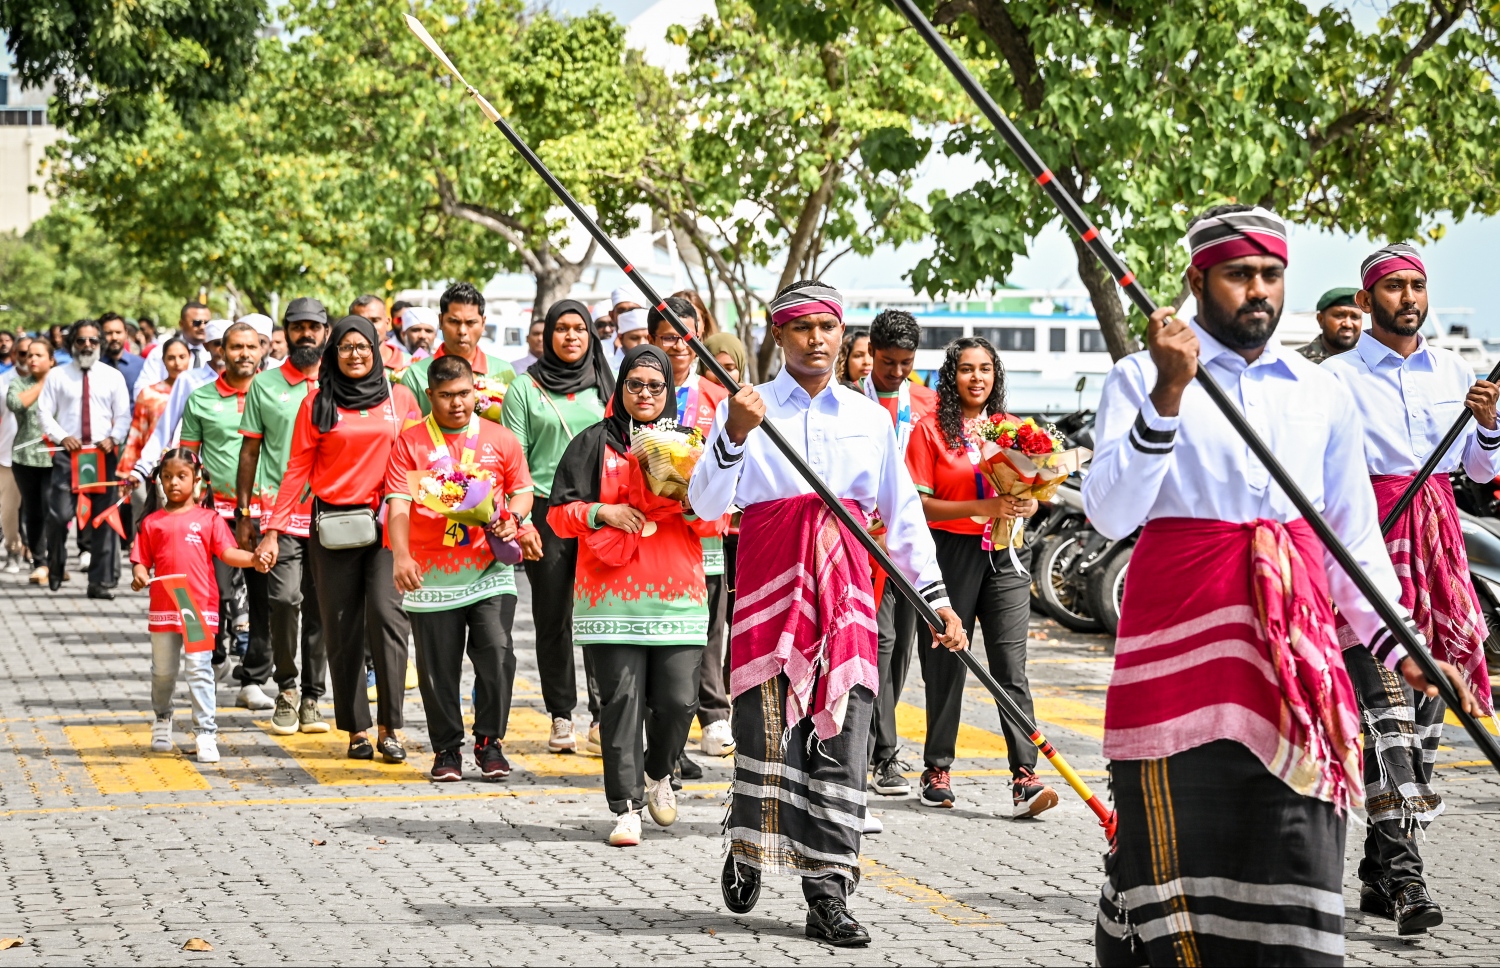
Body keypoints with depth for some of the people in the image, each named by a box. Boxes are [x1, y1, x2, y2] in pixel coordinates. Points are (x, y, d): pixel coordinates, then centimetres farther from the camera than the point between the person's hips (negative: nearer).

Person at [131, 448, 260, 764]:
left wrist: (254, 558, -21)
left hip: (200, 607, -2)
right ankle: (162, 720, 37)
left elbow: (228, 553, -3)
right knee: (163, 671, 14)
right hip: (163, 608, 2)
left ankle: (206, 733, -6)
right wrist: (139, 574, -13)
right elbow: (142, 559, 9)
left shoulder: (209, 519, 5)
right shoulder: (152, 522, 9)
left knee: (200, 670, -7)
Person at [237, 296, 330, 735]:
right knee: (284, 597, -16)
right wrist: (243, 513, 4)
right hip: (278, 509, -1)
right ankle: (285, 688, 1)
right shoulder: (265, 384, 7)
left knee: (320, 608, 4)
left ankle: (312, 698, 13)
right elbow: (250, 450, 9)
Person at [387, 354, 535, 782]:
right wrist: (402, 556, -20)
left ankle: (490, 743, 5)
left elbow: (522, 489, 16)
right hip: (431, 574, 0)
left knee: (496, 653, -11)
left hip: (489, 569, 0)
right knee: (438, 667, 3)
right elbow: (398, 504, -5)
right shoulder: (410, 441, 2)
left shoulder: (500, 439, 8)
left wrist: (513, 517, -7)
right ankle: (446, 749, 18)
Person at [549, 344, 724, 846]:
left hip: (677, 595, 1)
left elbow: (717, 520, 11)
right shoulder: (594, 443, 9)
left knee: (677, 700, -4)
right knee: (621, 701, -6)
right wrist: (601, 512, -10)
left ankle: (658, 775, 25)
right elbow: (559, 512, 7)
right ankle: (626, 808, 0)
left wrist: (691, 505, -9)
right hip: (611, 594, -1)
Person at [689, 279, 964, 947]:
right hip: (770, 578, -2)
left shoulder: (869, 417, 14)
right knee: (765, 725, -8)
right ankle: (747, 850, 19)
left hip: (846, 580, 2)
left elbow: (903, 515, 17)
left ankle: (827, 893, 1)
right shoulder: (745, 407, 5)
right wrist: (735, 434, -21)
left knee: (841, 737, -2)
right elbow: (706, 503, -6)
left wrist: (938, 599, 12)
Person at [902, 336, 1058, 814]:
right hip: (950, 555, -2)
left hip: (1002, 558, 2)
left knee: (1012, 668, -6)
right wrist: (981, 508, -18)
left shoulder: (1010, 429, 11)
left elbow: (1028, 493, 18)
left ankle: (1024, 776, -11)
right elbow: (918, 505, -8)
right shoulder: (930, 430, -1)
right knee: (945, 665, 5)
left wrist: (1024, 504, -6)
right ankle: (937, 769, 18)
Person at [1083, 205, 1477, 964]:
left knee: (1296, 847, -1)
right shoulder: (1140, 379, 3)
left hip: (1296, 639, 3)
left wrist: (1395, 646, 6)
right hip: (1182, 639, -3)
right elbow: (1109, 515, -11)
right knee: (1176, 848, -4)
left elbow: (1354, 539, 17)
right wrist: (1168, 394, -19)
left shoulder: (1323, 394, 13)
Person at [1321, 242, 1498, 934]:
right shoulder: (1338, 377, 0)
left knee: (1426, 701, 5)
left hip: (1437, 540, 6)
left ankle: (1378, 873, 12)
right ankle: (1401, 872, -20)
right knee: (1386, 708, -16)